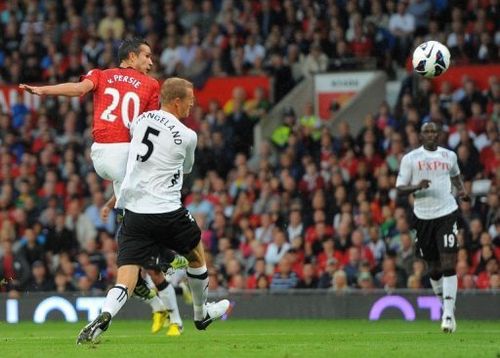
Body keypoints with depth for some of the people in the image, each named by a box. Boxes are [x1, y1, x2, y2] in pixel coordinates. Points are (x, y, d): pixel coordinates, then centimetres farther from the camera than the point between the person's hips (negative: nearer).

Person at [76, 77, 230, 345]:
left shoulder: (141, 120, 7)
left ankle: (104, 316, -32)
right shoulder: (187, 136, -6)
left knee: (126, 280, -3)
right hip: (167, 211, -3)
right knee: (196, 255, 26)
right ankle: (201, 314, 42)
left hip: (133, 211, 3)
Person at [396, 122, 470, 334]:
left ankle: (448, 315, -16)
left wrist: (461, 189, 9)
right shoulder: (410, 158, 3)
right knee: (434, 268, 10)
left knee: (449, 266, -13)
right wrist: (416, 187, -18)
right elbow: (399, 188, 1)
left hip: (447, 213, -1)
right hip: (423, 217, 1)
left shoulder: (449, 156, 9)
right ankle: (445, 305, 34)